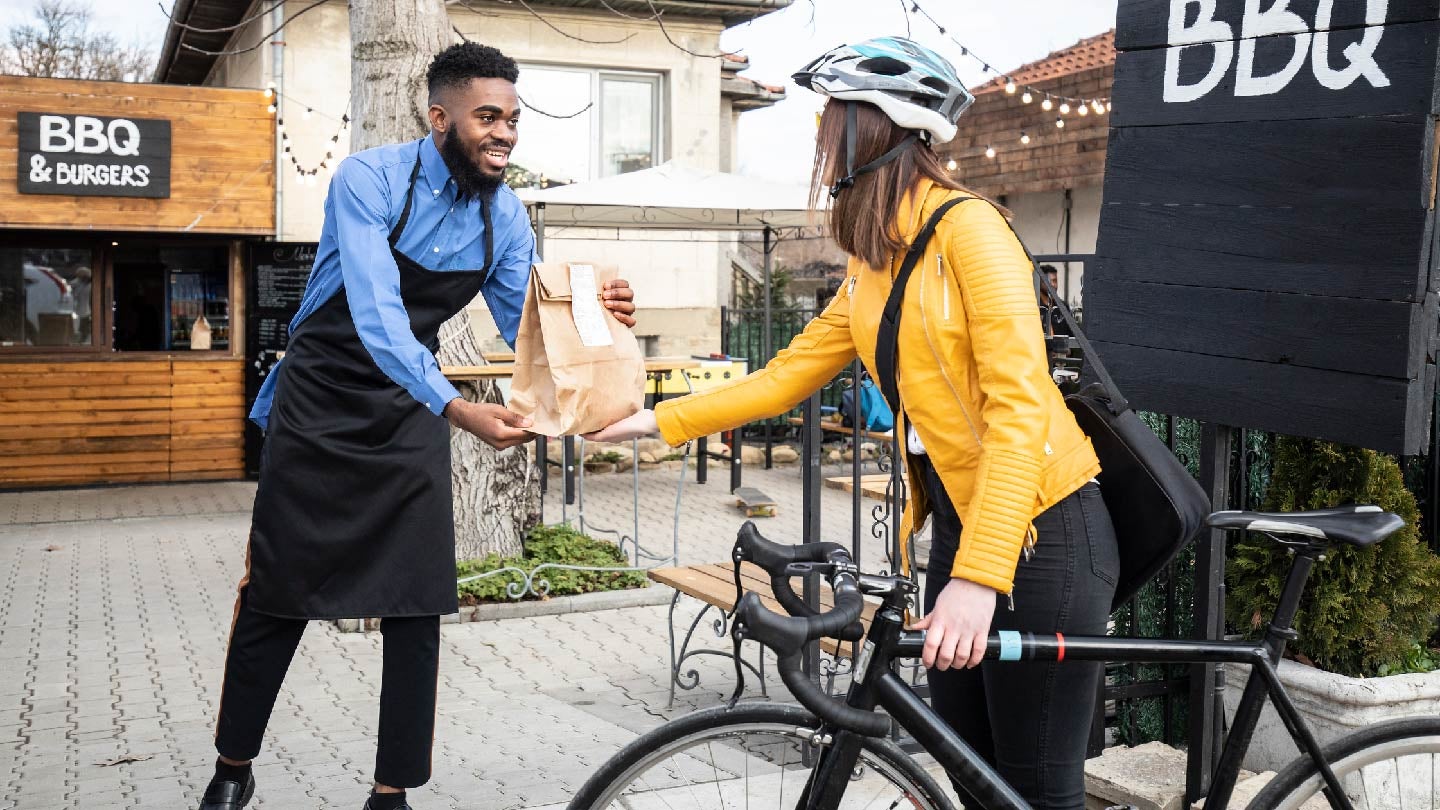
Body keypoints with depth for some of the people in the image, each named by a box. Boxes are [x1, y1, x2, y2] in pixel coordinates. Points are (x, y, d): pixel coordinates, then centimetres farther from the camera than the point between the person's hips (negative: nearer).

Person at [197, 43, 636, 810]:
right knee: (275, 599, 5)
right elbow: (377, 320, -33)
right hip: (321, 410, -4)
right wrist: (460, 410, -45)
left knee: (417, 610, -2)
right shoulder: (369, 180, -21)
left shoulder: (505, 216, -5)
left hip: (411, 416, 4)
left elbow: (526, 329, -2)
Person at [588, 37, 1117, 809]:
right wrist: (658, 420, 12)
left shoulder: (967, 229, -16)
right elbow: (785, 376, 15)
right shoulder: (872, 267, 9)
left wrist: (978, 575, -29)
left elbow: (1020, 404, -24)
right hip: (958, 521, 8)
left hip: (1043, 528, -8)